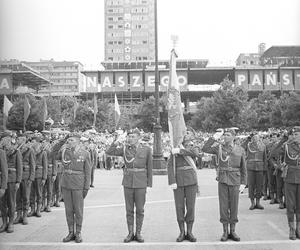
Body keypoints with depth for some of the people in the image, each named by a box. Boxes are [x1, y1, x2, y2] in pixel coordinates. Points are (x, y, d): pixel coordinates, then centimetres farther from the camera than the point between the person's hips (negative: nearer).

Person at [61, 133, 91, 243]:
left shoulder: (84, 153, -6)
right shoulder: (65, 151, 3)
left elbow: (87, 171, -4)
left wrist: (86, 188, -8)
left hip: (78, 185, -4)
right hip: (66, 184, 4)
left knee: (78, 210, 4)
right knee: (68, 209, 9)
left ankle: (78, 233, 17)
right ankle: (71, 233, 19)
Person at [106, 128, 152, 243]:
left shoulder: (147, 149, -3)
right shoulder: (124, 148, 1)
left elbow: (149, 168, 0)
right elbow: (109, 152, -6)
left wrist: (149, 184, -1)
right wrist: (115, 143, -22)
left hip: (141, 183, -1)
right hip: (128, 182, 1)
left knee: (140, 209, 4)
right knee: (129, 209, 6)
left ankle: (138, 233, 16)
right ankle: (130, 233, 16)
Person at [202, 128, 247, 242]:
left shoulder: (240, 150, 3)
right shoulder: (219, 147, 2)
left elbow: (243, 168, 6)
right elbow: (205, 149, -13)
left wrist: (243, 183, -1)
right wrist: (215, 137, -13)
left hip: (235, 181, 0)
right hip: (222, 180, 0)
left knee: (234, 206, 5)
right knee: (223, 206, 2)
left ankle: (233, 231, 15)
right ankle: (225, 232, 11)